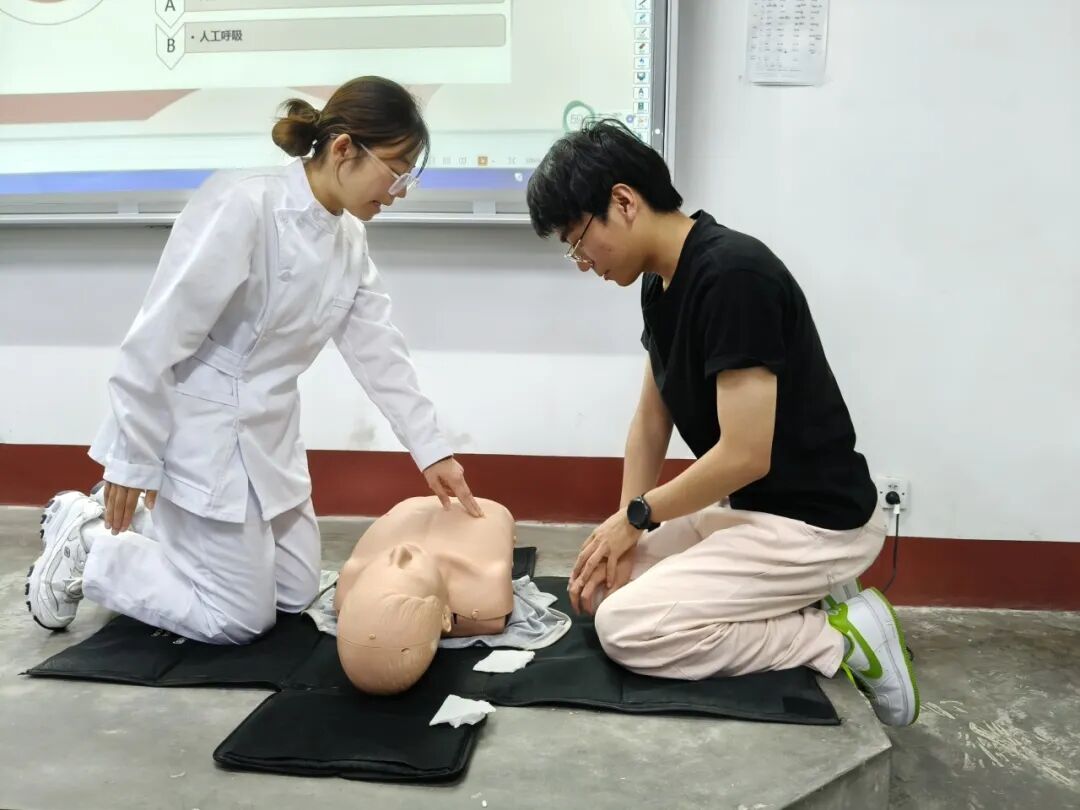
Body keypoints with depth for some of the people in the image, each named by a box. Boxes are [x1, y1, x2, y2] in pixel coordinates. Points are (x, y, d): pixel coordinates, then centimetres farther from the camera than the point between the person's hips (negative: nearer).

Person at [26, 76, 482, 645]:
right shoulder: (242, 205, -25)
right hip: (201, 432, -8)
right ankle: (86, 542, 17)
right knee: (241, 619, 2)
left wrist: (430, 449, 1)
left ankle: (146, 524, 29)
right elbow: (155, 341, -23)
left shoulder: (349, 237, 1)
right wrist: (132, 462, -17)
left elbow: (378, 350, 5)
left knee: (297, 594, 17)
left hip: (269, 433, 9)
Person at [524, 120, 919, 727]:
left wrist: (636, 516, -12)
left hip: (815, 523, -9)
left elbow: (745, 454, -27)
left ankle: (841, 637, -3)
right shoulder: (661, 281, 3)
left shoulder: (733, 276, -26)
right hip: (750, 507, 10)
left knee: (627, 627, -17)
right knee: (605, 584, 12)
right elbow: (652, 420, 9)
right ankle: (803, 604, 12)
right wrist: (623, 531, -1)